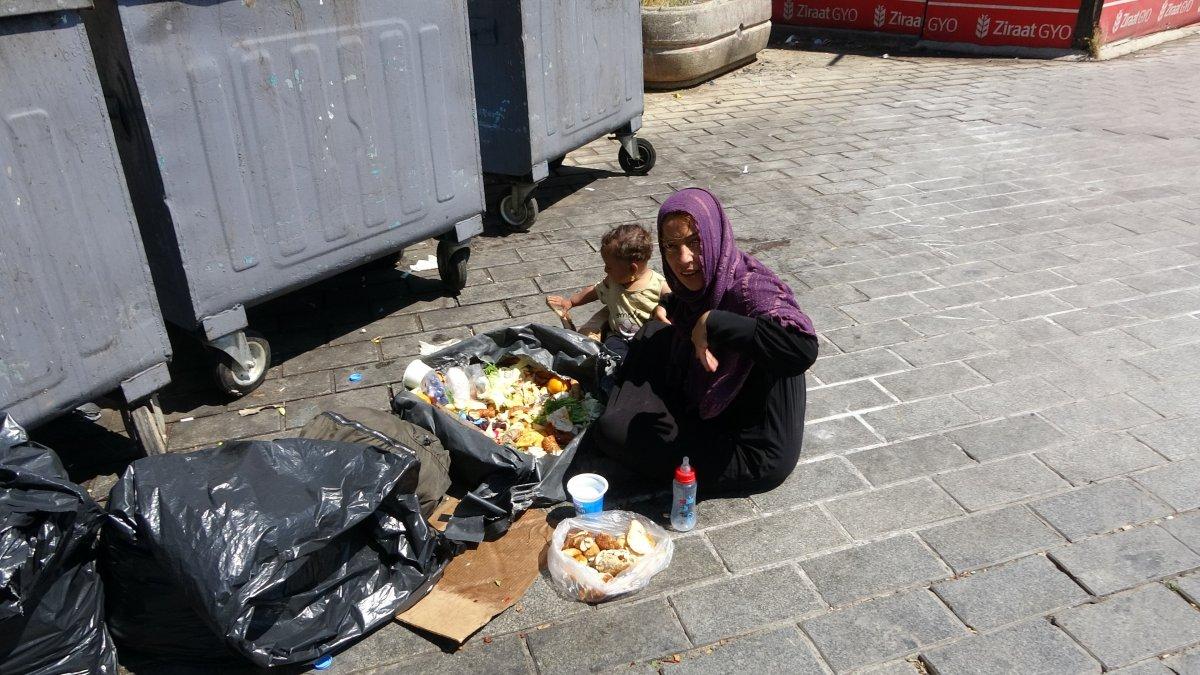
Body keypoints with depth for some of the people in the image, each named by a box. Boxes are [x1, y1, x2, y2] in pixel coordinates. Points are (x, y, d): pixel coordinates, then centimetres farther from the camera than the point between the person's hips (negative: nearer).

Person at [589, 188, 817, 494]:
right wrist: (666, 311, 1)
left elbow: (803, 348, -48)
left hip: (753, 454, -8)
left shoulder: (750, 288, -27)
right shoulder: (699, 286, -2)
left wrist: (712, 322, -39)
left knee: (611, 431, -15)